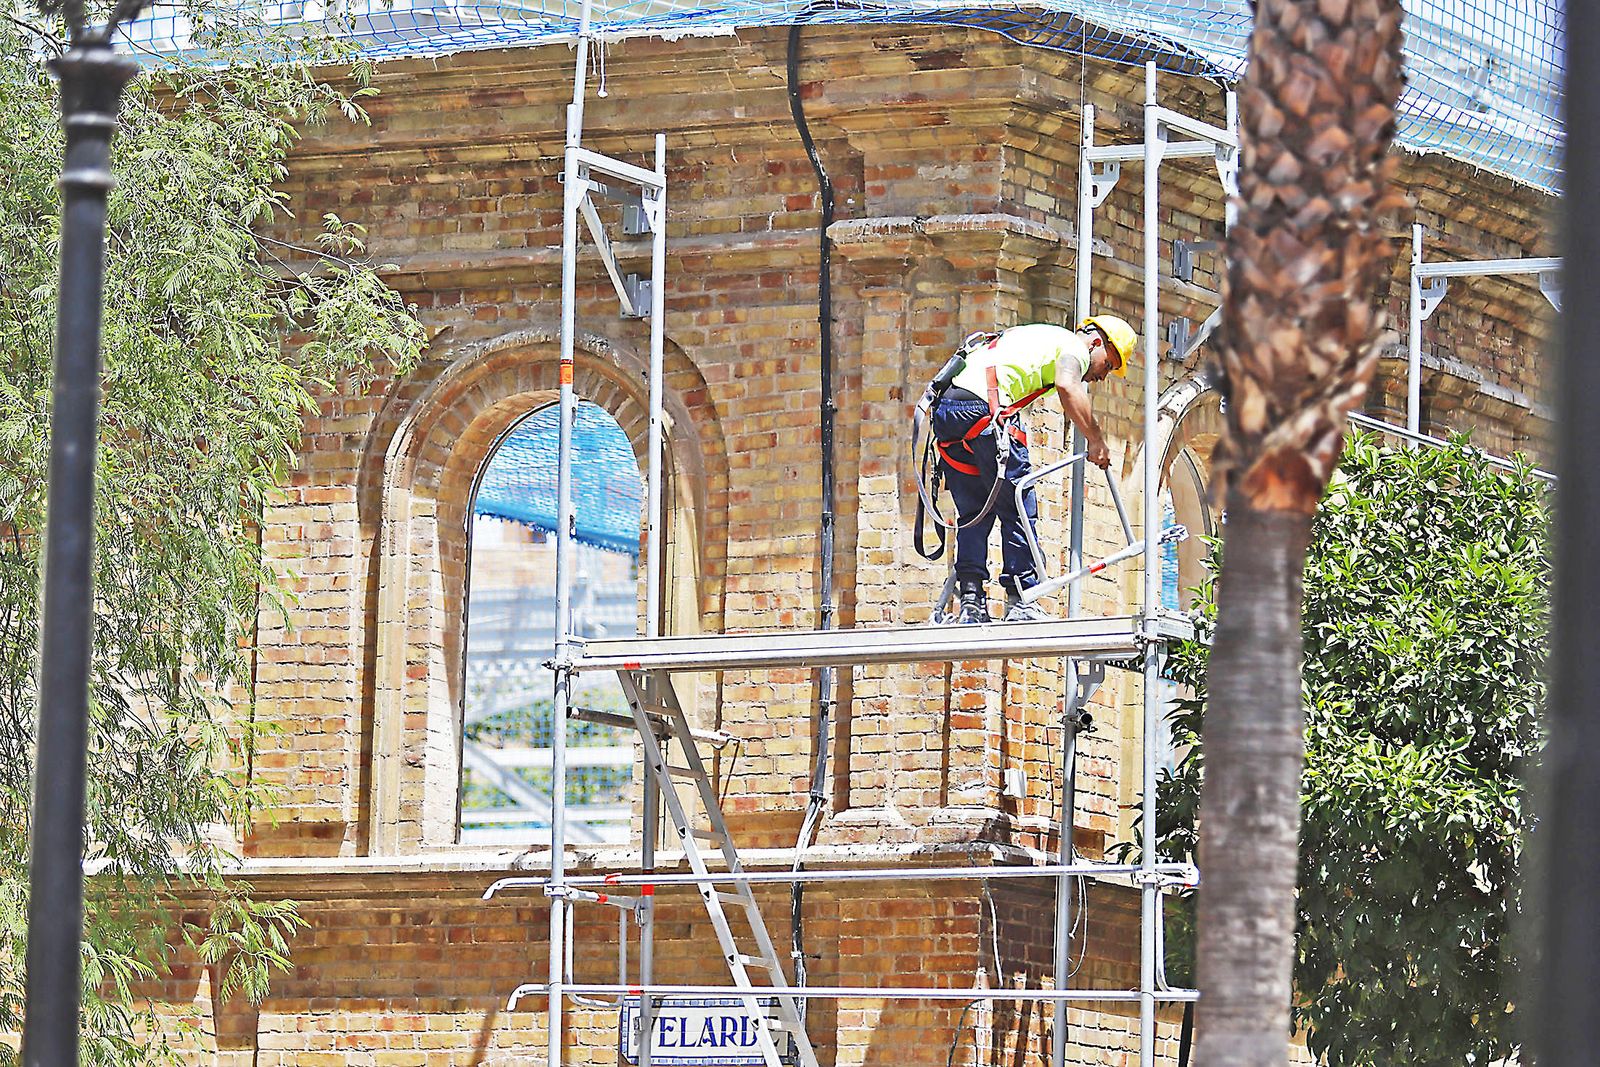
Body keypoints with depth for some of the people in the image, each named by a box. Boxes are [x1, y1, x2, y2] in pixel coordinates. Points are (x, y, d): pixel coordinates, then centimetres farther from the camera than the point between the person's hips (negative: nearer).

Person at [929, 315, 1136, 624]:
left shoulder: (1039, 337, 35)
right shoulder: (1074, 347, 7)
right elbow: (1068, 386, -15)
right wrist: (1096, 442, -10)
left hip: (944, 412, 9)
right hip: (983, 411, -9)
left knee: (974, 514, 14)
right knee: (1019, 509, 0)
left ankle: (970, 601, 7)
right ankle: (1021, 603, -2)